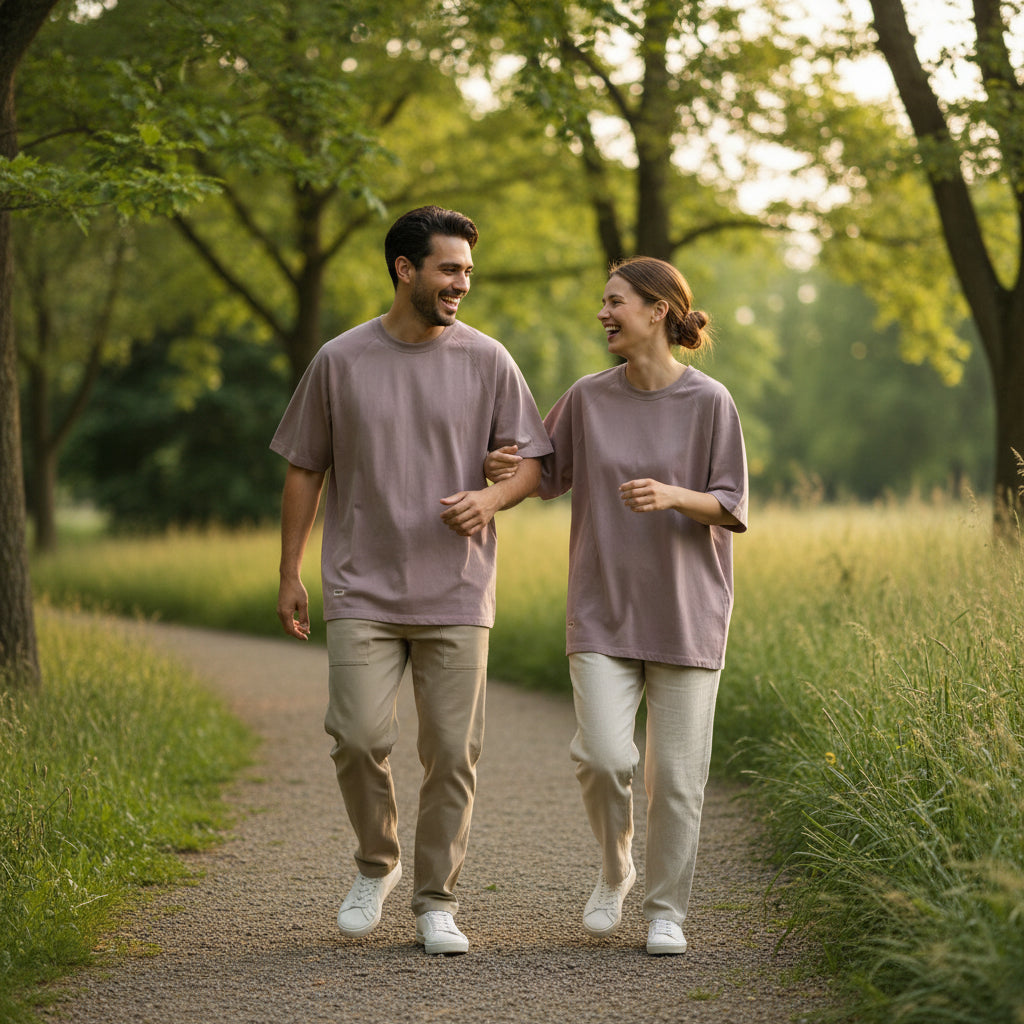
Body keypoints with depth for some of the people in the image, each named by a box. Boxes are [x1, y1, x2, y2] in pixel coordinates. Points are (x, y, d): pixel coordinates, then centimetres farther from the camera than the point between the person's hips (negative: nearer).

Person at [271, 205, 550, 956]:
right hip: (363, 592, -1)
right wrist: (290, 576, 7)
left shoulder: (486, 361, 3)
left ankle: (436, 902, 14)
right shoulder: (340, 361, 3)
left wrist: (492, 498, -15)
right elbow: (304, 471, 10)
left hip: (456, 595, 1)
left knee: (452, 752, 1)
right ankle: (376, 864, 15)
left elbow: (532, 463, 7)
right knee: (359, 737, -11)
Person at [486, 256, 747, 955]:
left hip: (685, 615, -2)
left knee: (676, 773, 1)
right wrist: (507, 470, -6)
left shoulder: (708, 402, -5)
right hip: (604, 612, 2)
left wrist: (673, 496, -23)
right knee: (602, 756, -11)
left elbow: (731, 508, -4)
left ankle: (667, 910, 17)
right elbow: (550, 475, 16)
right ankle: (615, 870, 17)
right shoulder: (589, 399, 3)